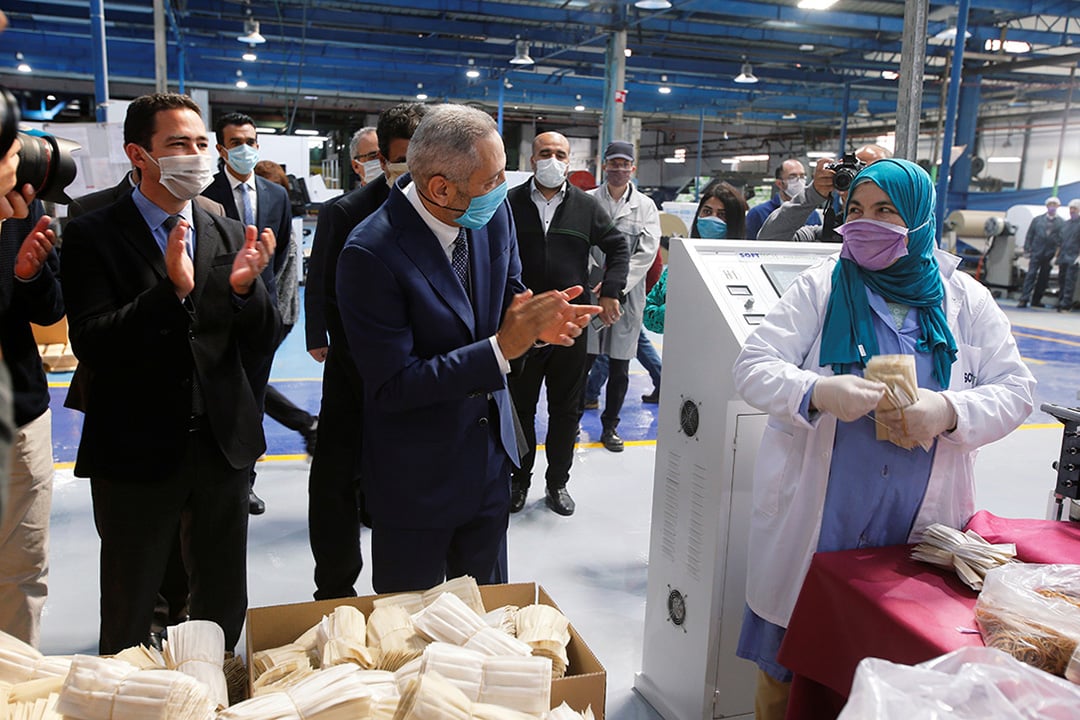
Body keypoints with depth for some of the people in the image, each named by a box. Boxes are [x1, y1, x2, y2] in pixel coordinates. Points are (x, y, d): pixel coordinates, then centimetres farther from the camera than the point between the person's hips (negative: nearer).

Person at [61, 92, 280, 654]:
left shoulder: (230, 236, 5)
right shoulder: (92, 237, -6)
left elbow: (261, 350, 2)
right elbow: (92, 346, -17)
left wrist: (246, 287, -18)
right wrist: (173, 289, -28)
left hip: (224, 445, 4)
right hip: (136, 453, -3)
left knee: (225, 604, 17)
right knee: (129, 612, 14)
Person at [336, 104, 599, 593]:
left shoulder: (494, 213, -8)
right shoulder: (371, 254, -26)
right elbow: (392, 386, -24)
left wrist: (534, 323, -17)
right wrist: (501, 348, -30)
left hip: (490, 455, 6)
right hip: (417, 474, -5)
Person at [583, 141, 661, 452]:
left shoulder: (645, 206, 7)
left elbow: (647, 251, -2)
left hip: (627, 295, 1)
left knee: (619, 369, 8)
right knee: (582, 362, 0)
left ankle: (610, 426, 22)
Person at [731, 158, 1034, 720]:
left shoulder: (966, 300, 5)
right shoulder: (821, 287, -1)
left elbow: (1014, 389, 2)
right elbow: (753, 367, -7)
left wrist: (947, 411, -19)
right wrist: (817, 391, -27)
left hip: (920, 525, 2)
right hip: (816, 519, -2)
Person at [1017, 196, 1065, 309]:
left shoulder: (1061, 223, 5)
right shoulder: (1037, 220, 9)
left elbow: (1062, 240, 1)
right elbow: (1029, 236, 8)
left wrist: (1057, 255, -7)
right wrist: (1027, 251, 0)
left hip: (1050, 255, 1)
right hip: (1036, 253, -1)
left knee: (1044, 278, 6)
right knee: (1031, 275, -9)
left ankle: (1036, 300, 15)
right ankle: (1024, 300, -12)